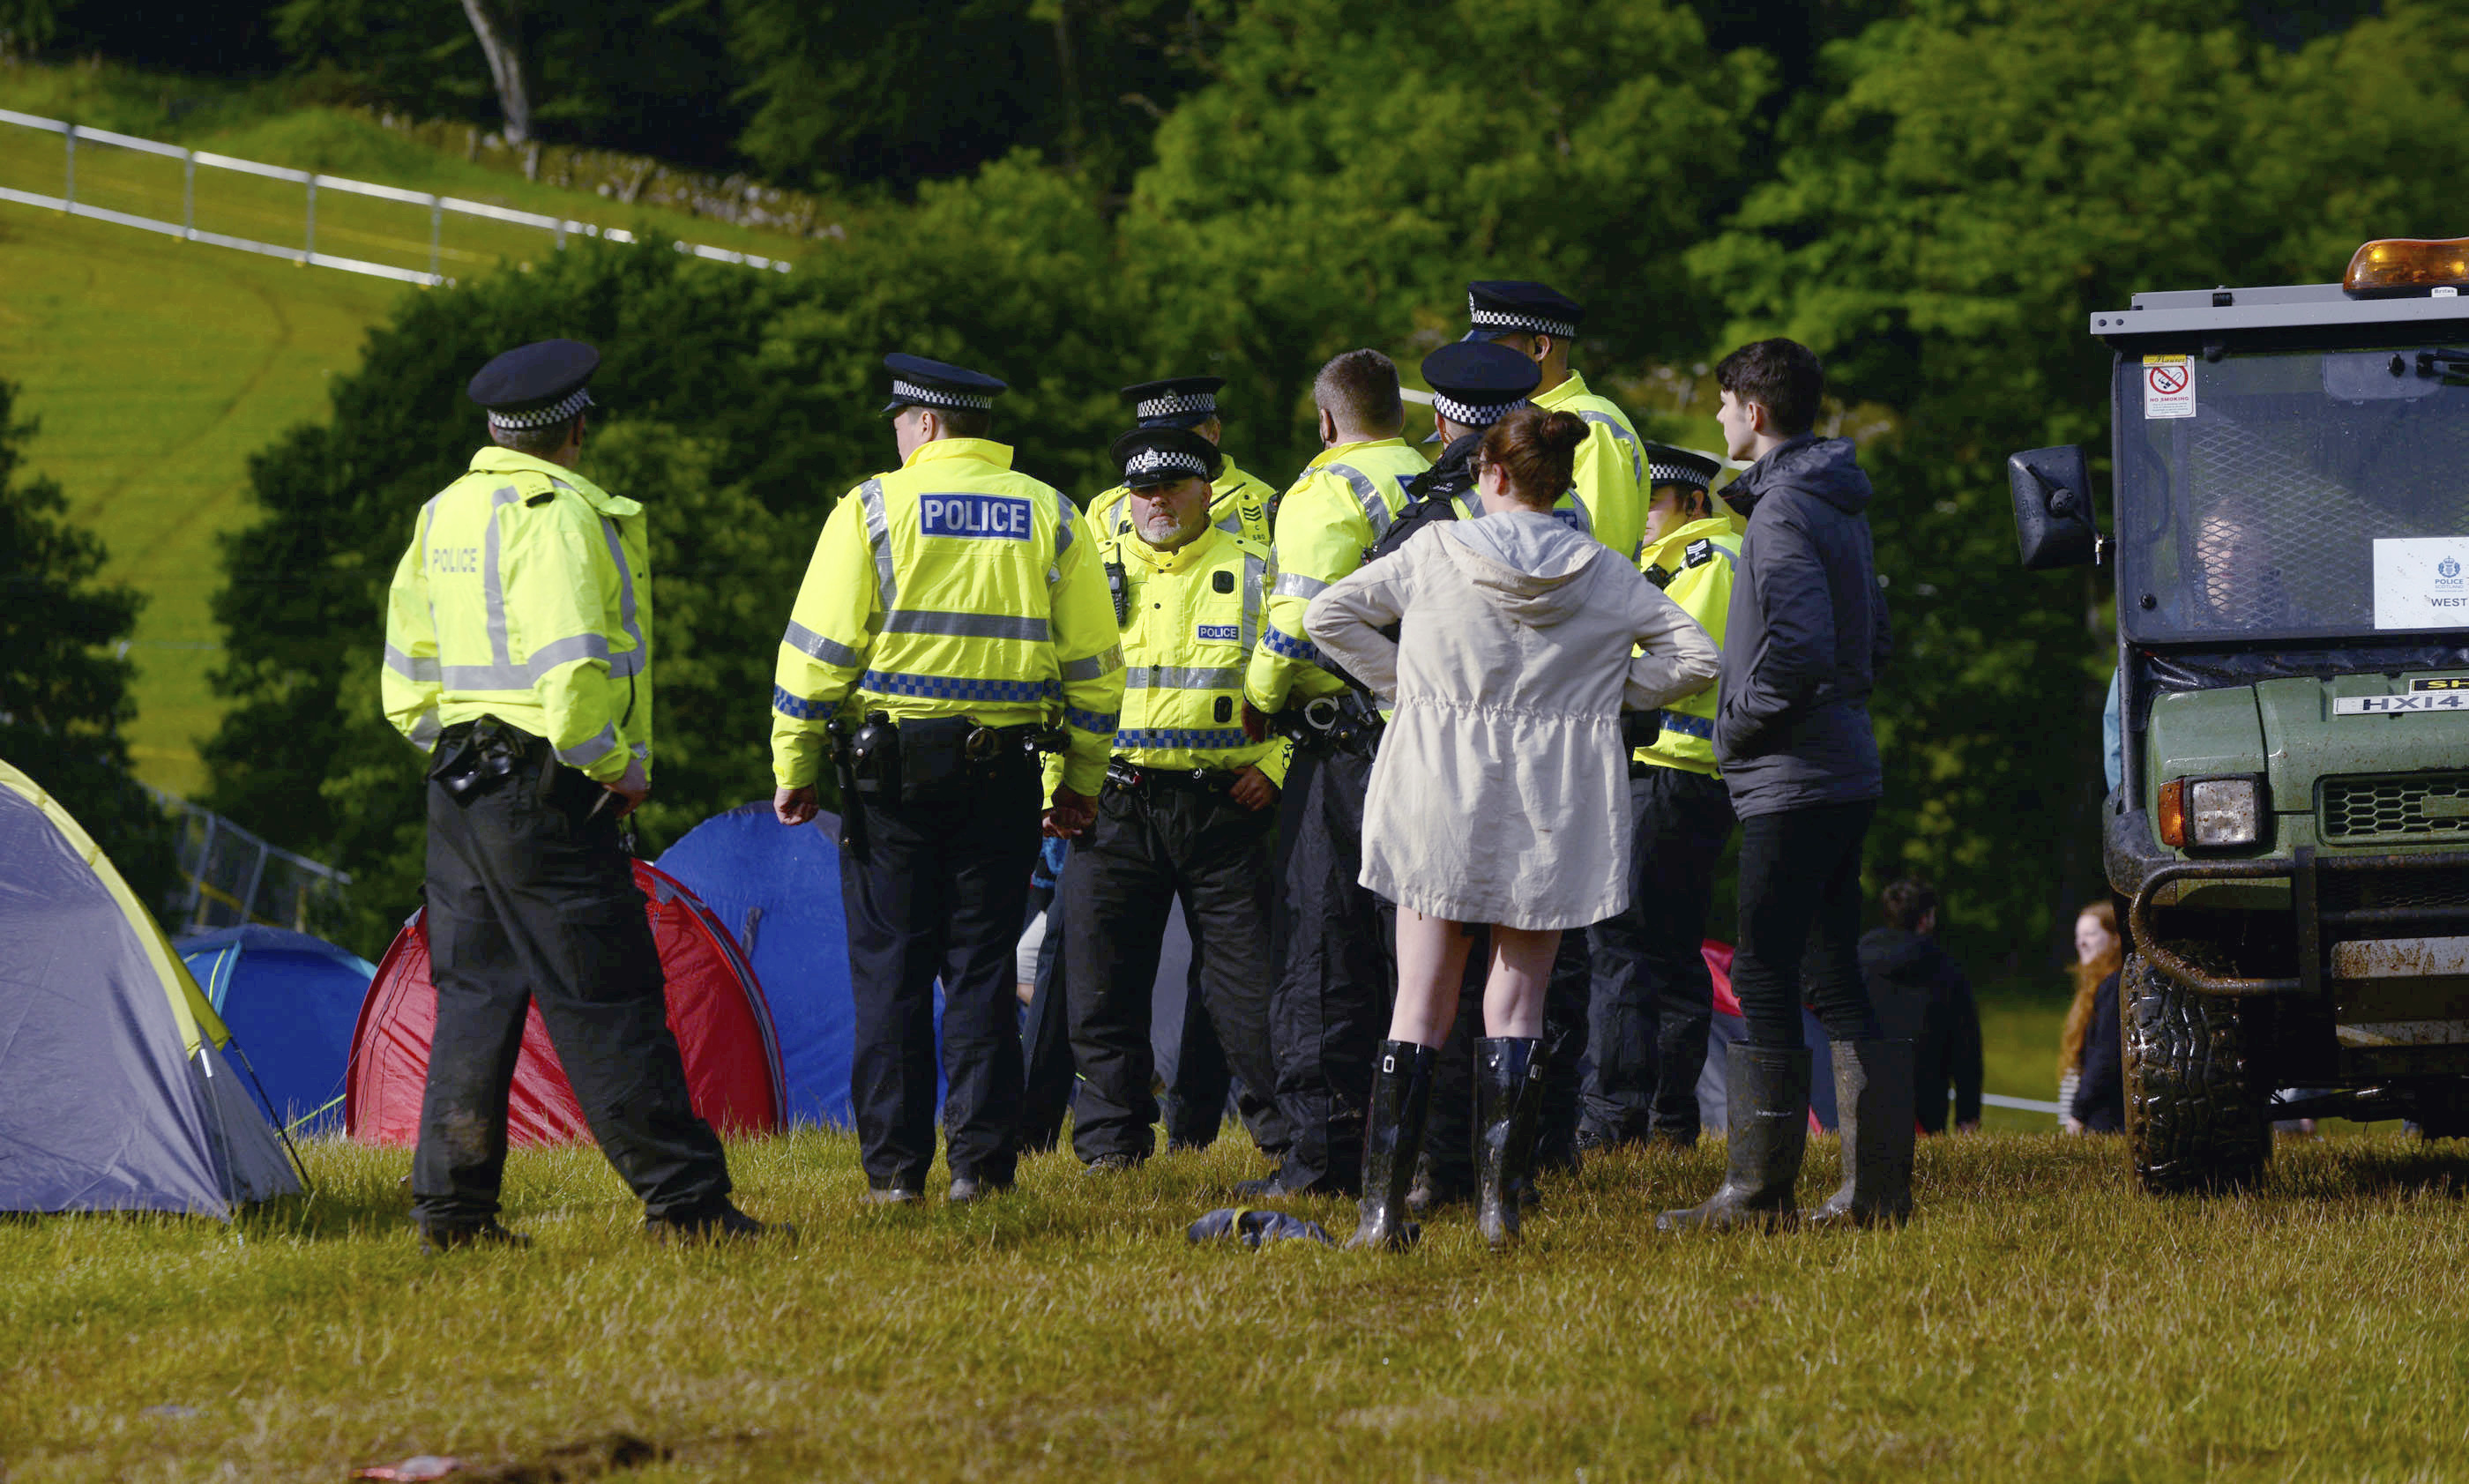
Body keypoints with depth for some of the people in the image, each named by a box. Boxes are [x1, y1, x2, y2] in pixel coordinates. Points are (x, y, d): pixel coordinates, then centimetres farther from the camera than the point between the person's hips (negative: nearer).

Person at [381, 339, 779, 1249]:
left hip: (458, 787, 8)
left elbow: (406, 684, 18)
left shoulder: (442, 517, 14)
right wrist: (616, 765, -10)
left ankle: (449, 1205, 10)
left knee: (473, 993, 12)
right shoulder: (559, 515, -13)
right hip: (545, 787, -8)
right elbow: (571, 669, -22)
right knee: (603, 1001, -6)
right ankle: (681, 1199, -5)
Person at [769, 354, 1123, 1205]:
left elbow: (818, 651, -5)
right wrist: (1081, 780, 16)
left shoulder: (875, 507, -2)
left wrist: (793, 766, 2)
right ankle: (981, 1160, 3)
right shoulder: (1051, 516, 7)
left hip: (890, 760, -2)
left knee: (890, 971, 3)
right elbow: (1092, 660, 9)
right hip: (1003, 770, 2)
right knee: (983, 967, 6)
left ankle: (894, 1166, 1)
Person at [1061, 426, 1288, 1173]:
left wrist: (1275, 763, -3)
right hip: (1115, 805, 2)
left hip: (1225, 804, -2)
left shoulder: (1255, 574, 7)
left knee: (1248, 984, -3)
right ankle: (1112, 1137, 12)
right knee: (1106, 988, 2)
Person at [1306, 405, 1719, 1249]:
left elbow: (1328, 616, -1)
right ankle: (1499, 1199, -3)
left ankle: (1384, 1208, -3)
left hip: (1441, 795, -1)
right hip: (1554, 814, 1)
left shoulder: (1436, 553, -2)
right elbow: (1693, 657, 2)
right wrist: (1605, 695, 6)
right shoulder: (1605, 576, 1)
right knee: (1518, 998, 8)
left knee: (1421, 1000, 3)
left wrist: (1403, 680, 4)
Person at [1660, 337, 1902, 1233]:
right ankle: (1878, 1186, 11)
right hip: (1845, 772, 10)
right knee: (1838, 981, 11)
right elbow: (1871, 640, 23)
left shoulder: (1783, 513, -15)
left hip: (1793, 785, -10)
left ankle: (1759, 1191, -5)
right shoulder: (1838, 508, 16)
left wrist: (1737, 726, -13)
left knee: (1765, 980, -6)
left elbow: (1802, 650, -26)